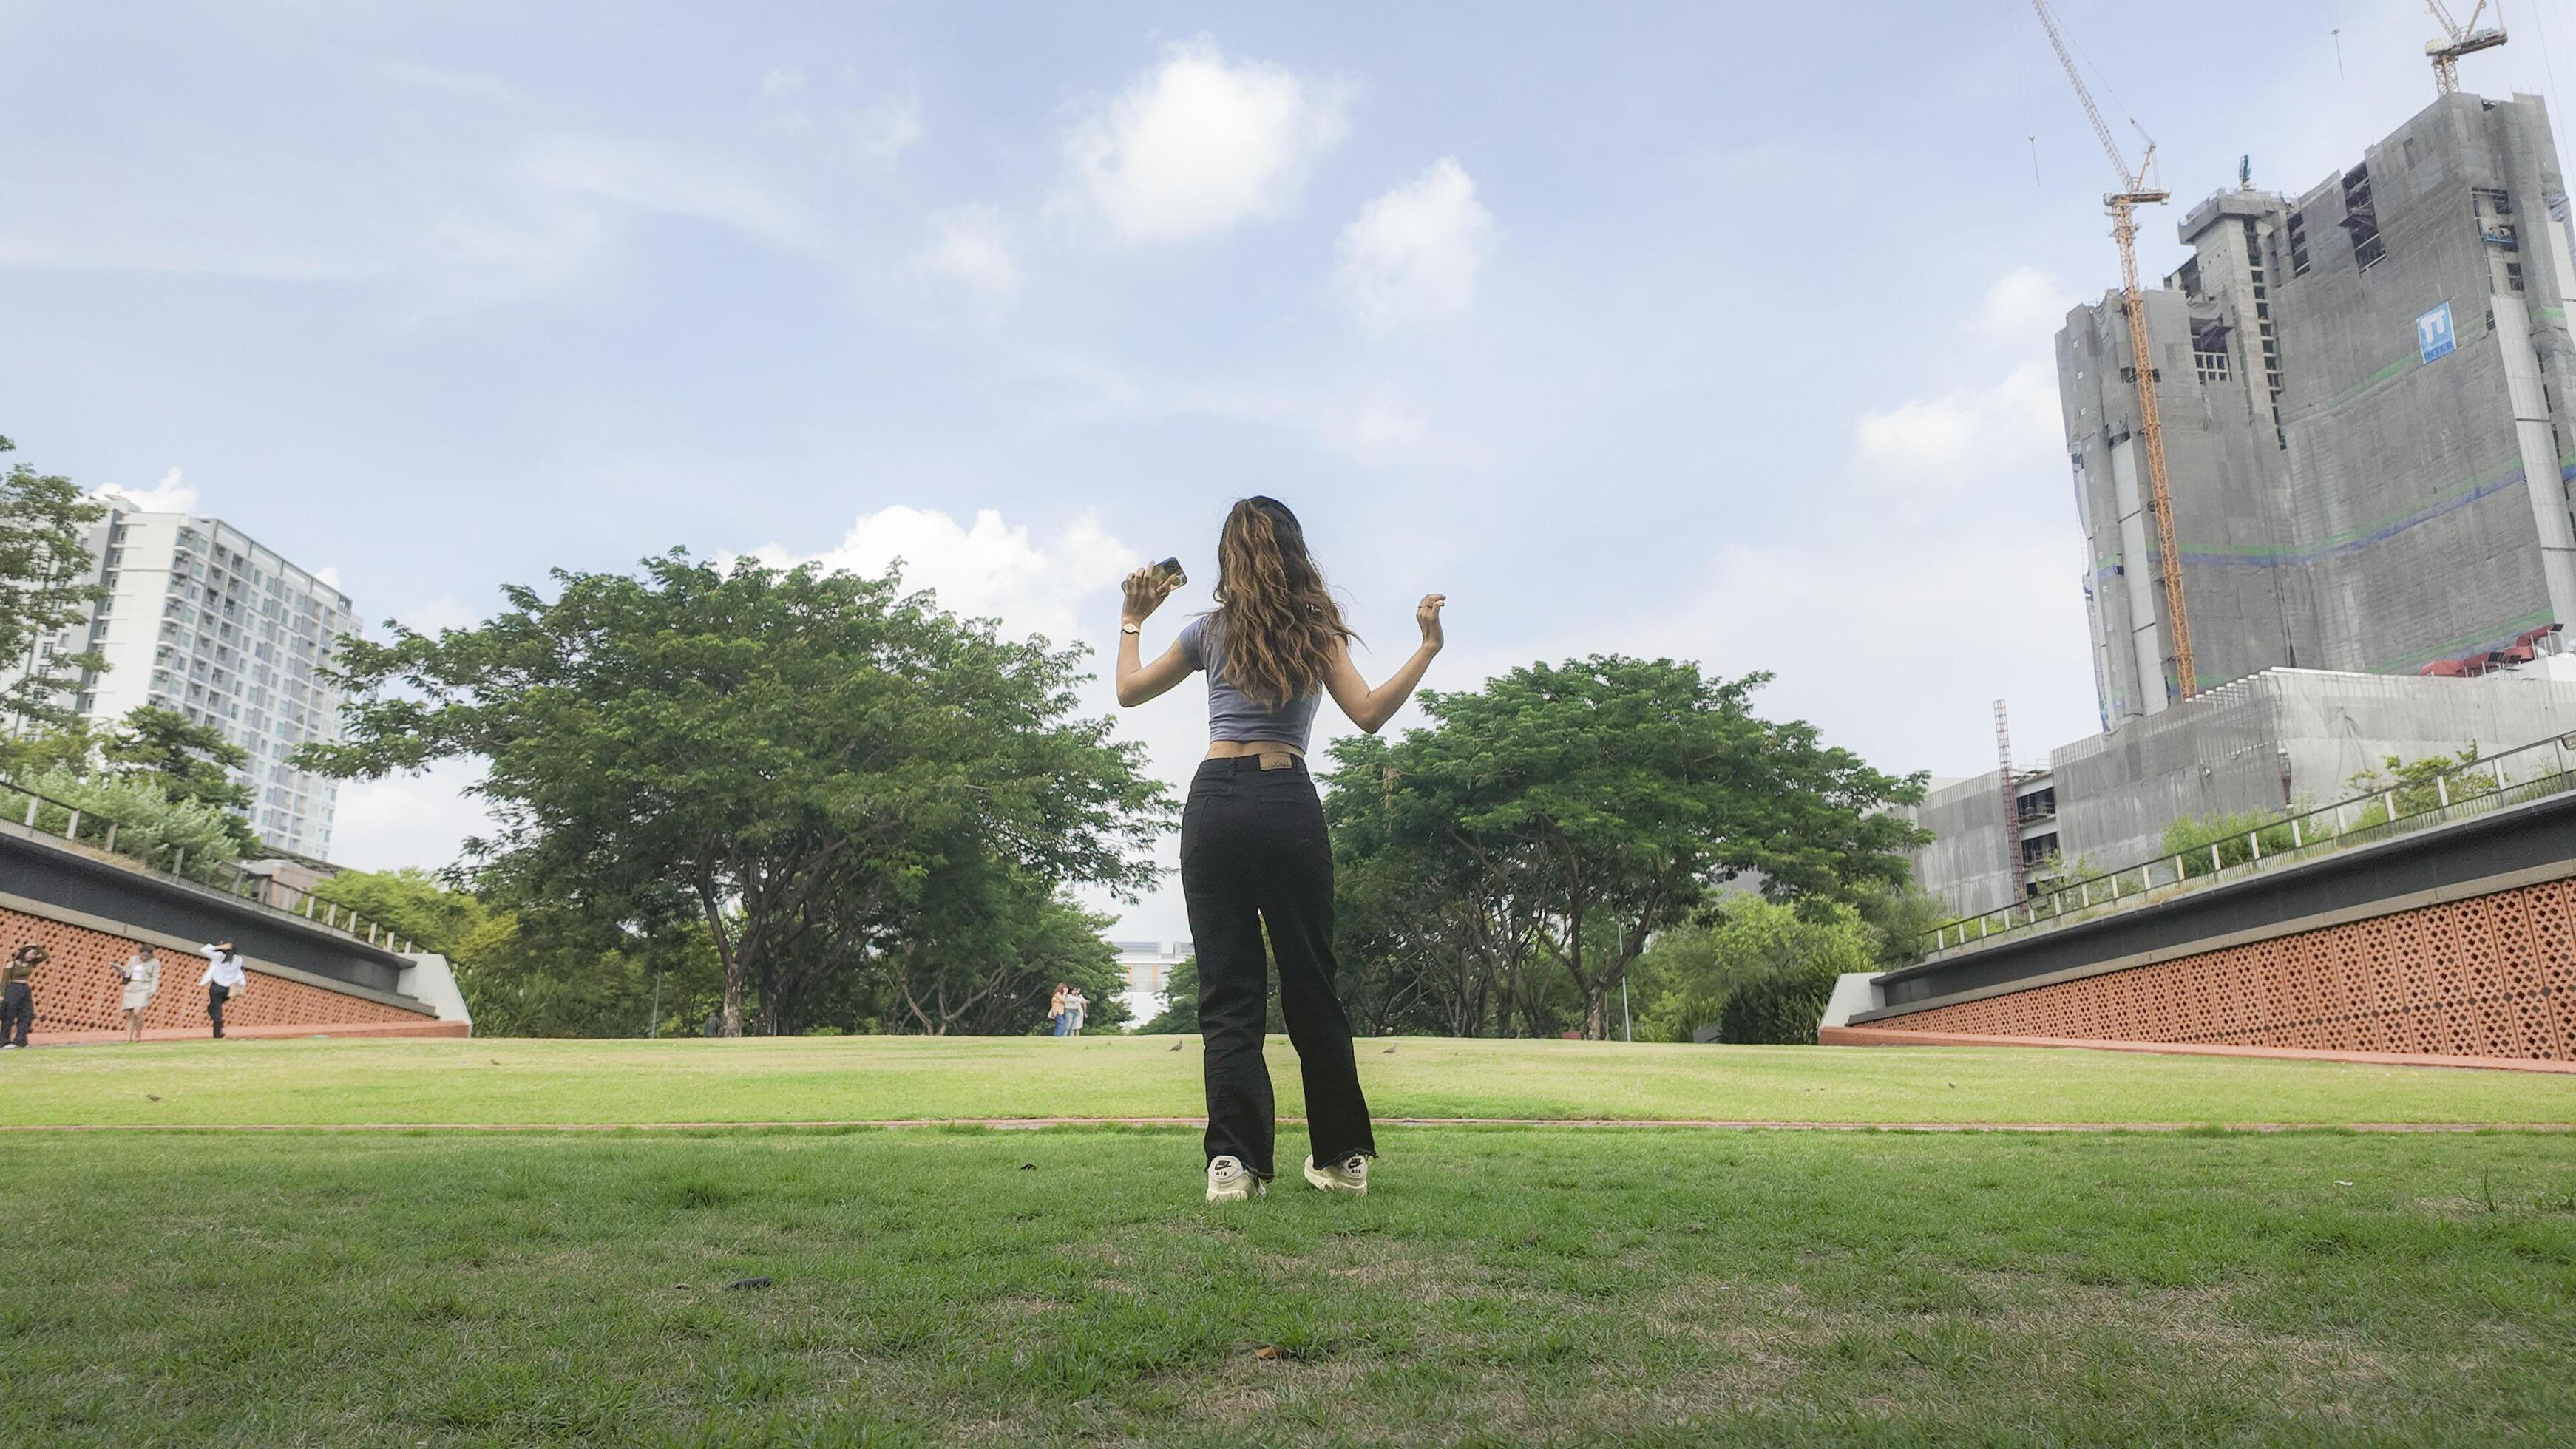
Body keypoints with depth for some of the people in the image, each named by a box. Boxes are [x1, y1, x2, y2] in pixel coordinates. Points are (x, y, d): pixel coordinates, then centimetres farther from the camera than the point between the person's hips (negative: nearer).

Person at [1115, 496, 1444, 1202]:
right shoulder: (1316, 628, 8)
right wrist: (1428, 647, 5)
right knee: (1310, 984, 7)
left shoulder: (1210, 630, 12)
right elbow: (1368, 714, -2)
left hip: (1213, 803, 1)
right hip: (1288, 801, 0)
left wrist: (1131, 620, 32)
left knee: (1228, 990, 1)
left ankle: (1234, 1159, -8)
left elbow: (1129, 691, 19)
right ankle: (1341, 1156, 13)